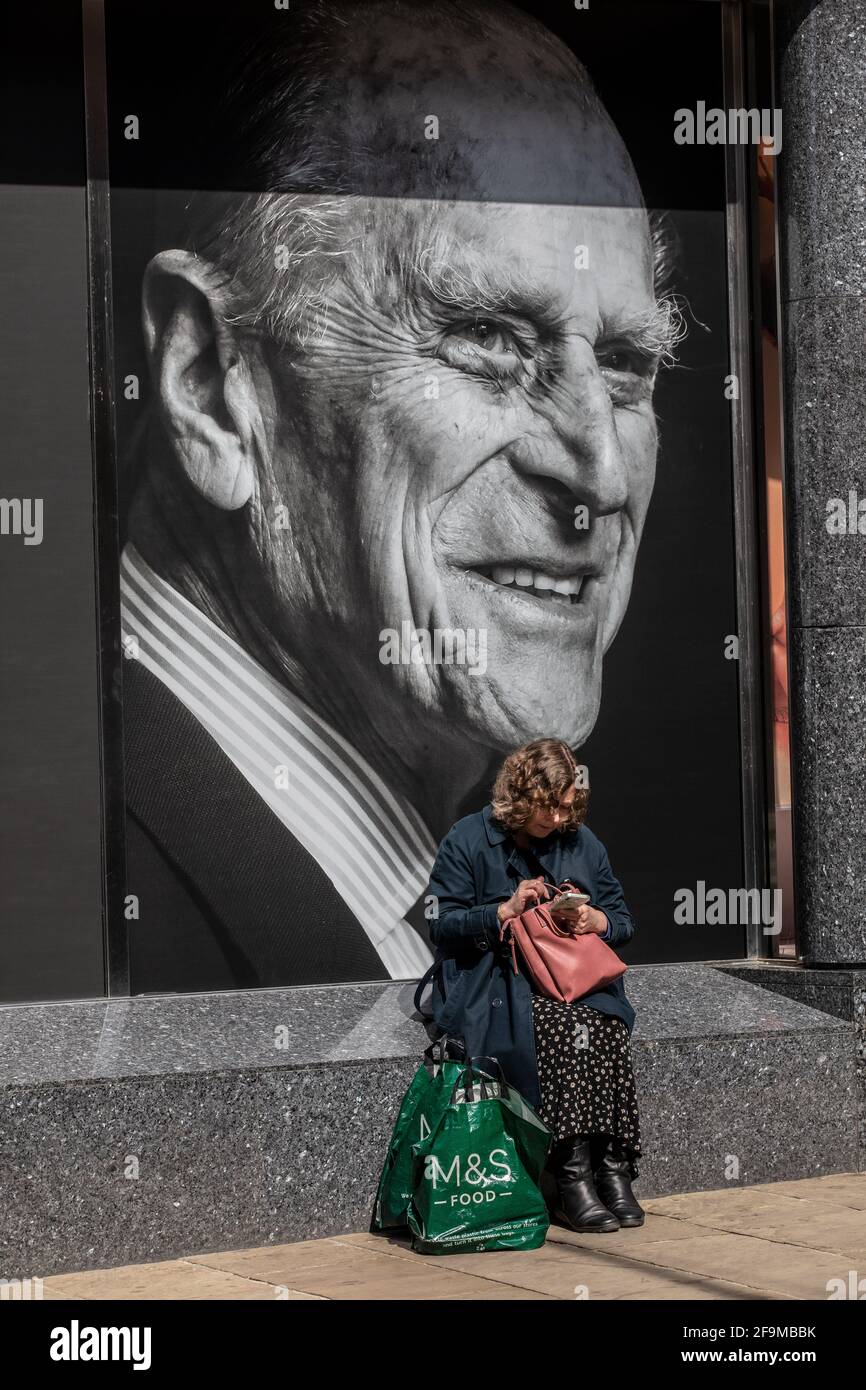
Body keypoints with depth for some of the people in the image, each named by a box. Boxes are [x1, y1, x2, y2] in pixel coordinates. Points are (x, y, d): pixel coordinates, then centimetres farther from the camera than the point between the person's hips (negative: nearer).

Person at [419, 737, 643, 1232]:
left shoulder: (583, 842, 14)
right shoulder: (469, 840, 2)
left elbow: (624, 922, 17)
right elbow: (442, 923, -2)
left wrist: (596, 921, -6)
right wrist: (505, 911, -14)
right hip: (495, 979, -4)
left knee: (610, 1027, -30)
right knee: (564, 1027, -34)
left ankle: (614, 1170, -25)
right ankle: (573, 1177, -29)